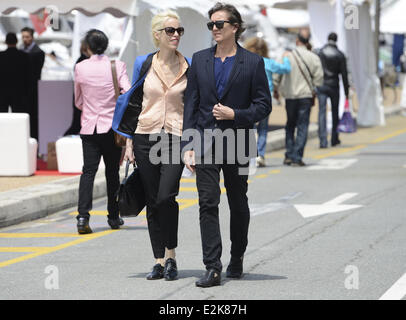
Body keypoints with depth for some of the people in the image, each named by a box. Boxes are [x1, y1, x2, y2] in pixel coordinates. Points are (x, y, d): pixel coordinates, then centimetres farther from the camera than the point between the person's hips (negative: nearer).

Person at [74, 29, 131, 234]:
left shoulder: (80, 68, -1)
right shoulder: (117, 66, -5)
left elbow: (78, 102, 9)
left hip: (89, 127, 0)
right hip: (112, 126, 0)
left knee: (88, 171, -3)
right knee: (112, 172, 12)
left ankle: (83, 216, -19)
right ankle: (113, 217, 20)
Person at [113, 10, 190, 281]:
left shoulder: (189, 67, 4)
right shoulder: (144, 65, 6)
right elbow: (133, 103, 11)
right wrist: (129, 142, 6)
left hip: (176, 139, -2)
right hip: (146, 137, 2)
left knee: (166, 197, -18)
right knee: (153, 202, 3)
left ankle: (170, 256, -2)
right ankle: (160, 261, 11)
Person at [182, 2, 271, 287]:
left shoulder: (252, 63, 0)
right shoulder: (200, 60, 8)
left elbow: (264, 104, 0)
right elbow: (191, 104, 6)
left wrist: (235, 114, -16)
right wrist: (188, 145, -1)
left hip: (237, 144, -1)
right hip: (205, 143, 1)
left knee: (238, 205, 11)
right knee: (208, 205, -7)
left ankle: (237, 260, 29)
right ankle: (213, 269, -10)